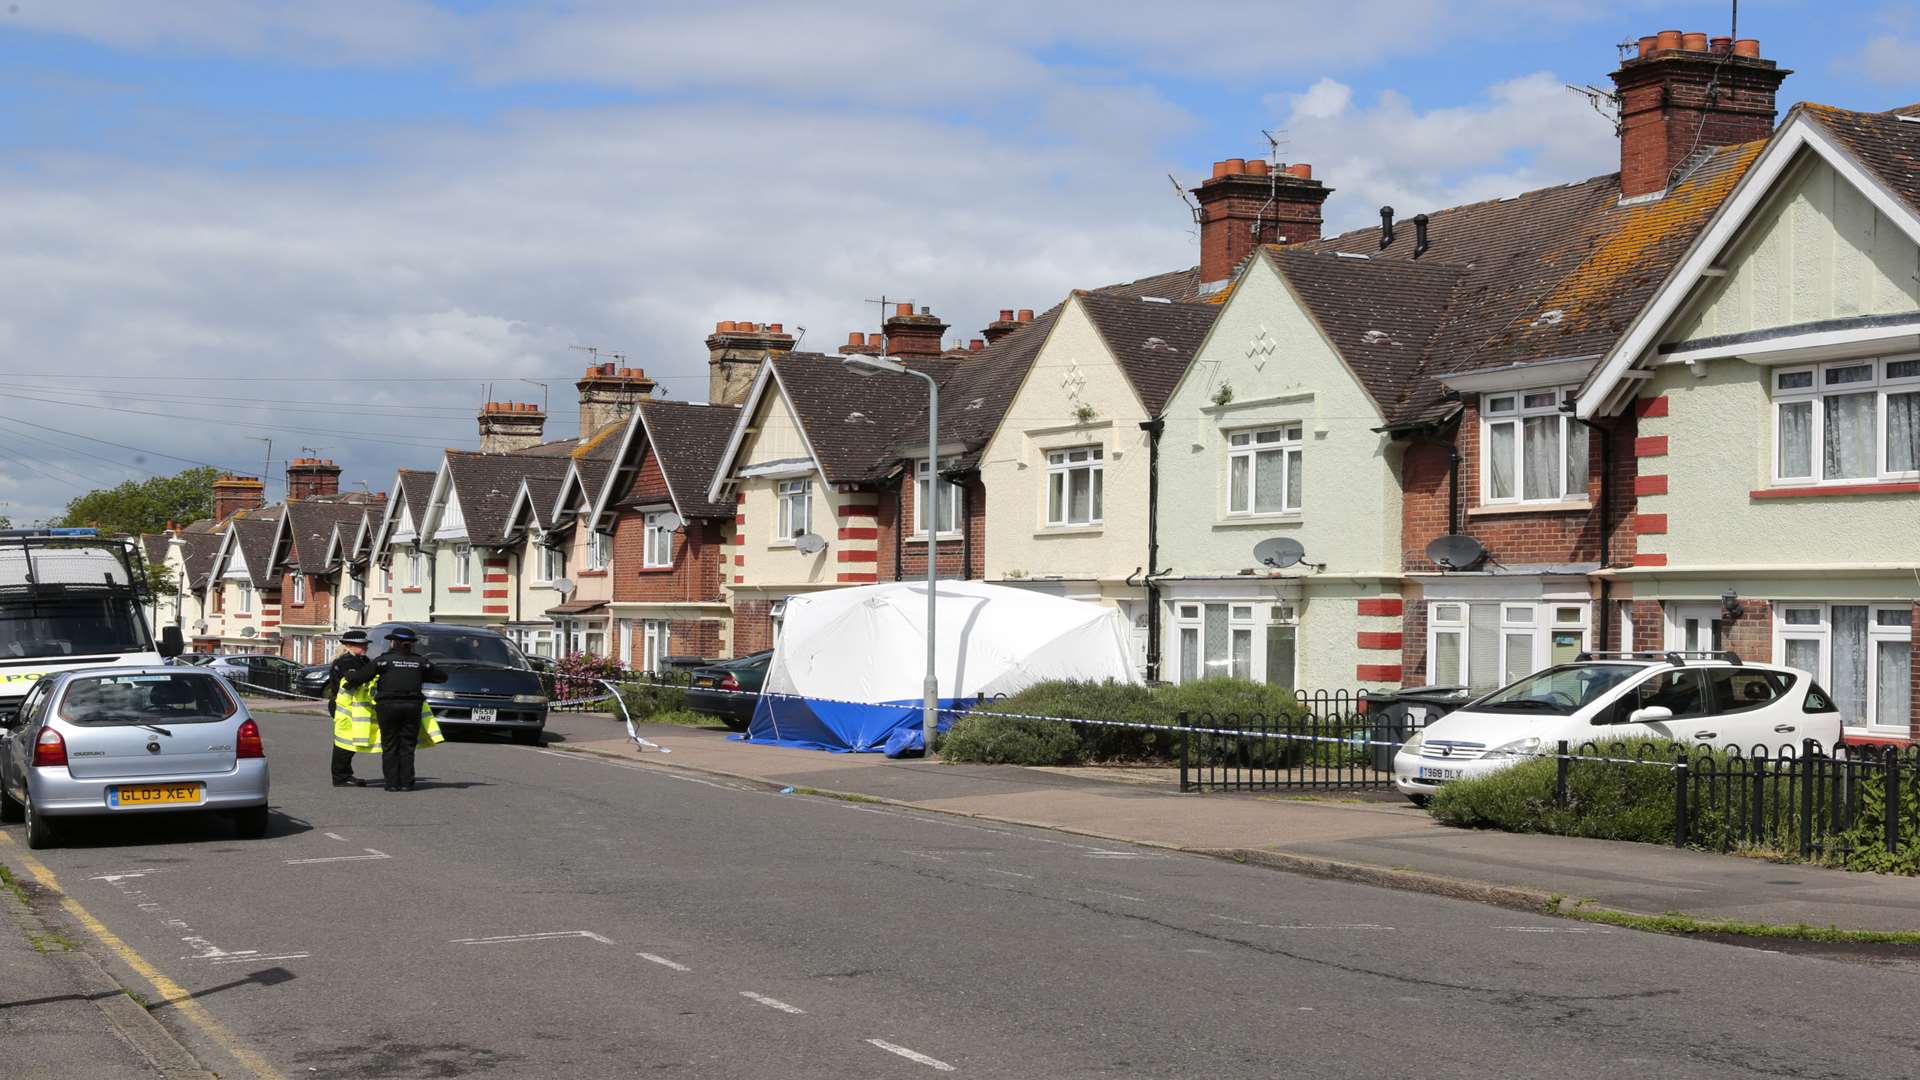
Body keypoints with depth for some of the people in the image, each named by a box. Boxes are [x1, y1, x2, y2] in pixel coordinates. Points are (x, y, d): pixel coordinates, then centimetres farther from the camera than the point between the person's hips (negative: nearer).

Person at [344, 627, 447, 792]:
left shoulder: (385, 660, -5)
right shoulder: (420, 661, 7)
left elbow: (360, 676, -11)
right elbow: (441, 676, 17)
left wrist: (350, 682, 10)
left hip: (388, 706, -3)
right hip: (412, 706, 3)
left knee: (390, 747, 5)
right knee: (407, 746, 9)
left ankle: (392, 783, 2)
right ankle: (406, 783, 5)